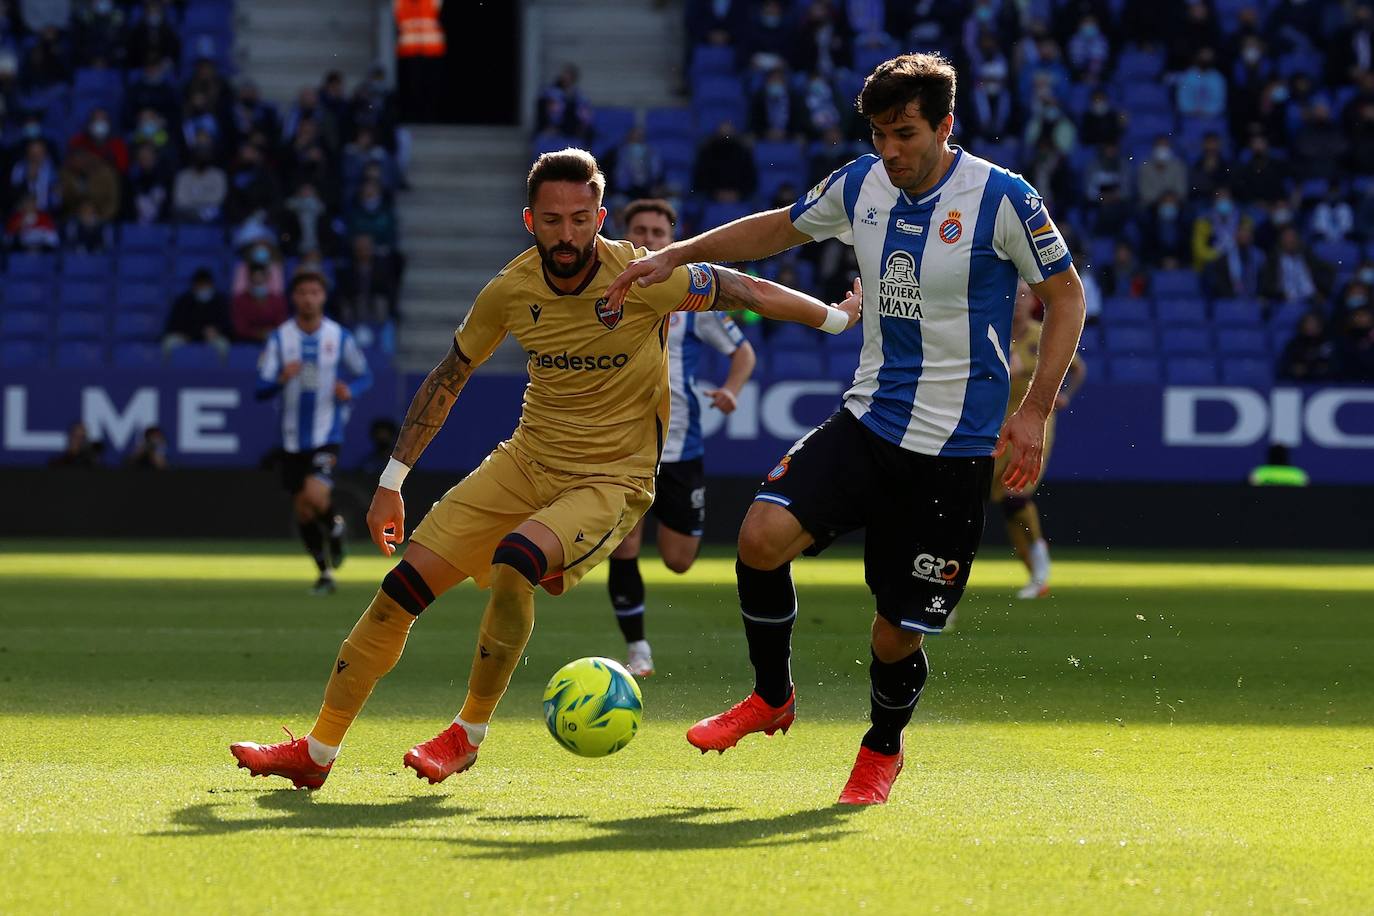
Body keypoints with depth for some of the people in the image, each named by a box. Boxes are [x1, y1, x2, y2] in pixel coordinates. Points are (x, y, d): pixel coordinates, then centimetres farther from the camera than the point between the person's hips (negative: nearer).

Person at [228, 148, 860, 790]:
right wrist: (391, 482, 9)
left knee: (514, 563, -33)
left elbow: (746, 291, -4)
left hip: (611, 481, -4)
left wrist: (838, 318, 2)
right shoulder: (512, 290, -5)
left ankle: (468, 736, -14)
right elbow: (446, 379, 9)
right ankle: (314, 754, 6)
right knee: (403, 586, -5)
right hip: (525, 463, 4)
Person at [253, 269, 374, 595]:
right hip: (293, 438, 2)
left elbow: (364, 375, 8)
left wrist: (350, 390, -15)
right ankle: (325, 573, 29)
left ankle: (335, 527, 11)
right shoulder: (279, 338, -4)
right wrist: (282, 379, -29)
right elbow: (261, 390, -8)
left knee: (316, 497, -24)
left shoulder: (339, 336, -4)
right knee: (303, 511, 9)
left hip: (327, 434, -2)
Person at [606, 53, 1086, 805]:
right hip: (869, 420, 4)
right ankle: (771, 698, 5)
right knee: (764, 534, -20)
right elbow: (780, 228, 21)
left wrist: (1034, 412, -10)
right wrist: (673, 256, 16)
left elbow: (1065, 296, -3)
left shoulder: (1001, 199, -12)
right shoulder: (860, 186, 3)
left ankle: (883, 747, 33)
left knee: (899, 632, -1)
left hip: (956, 446, -4)